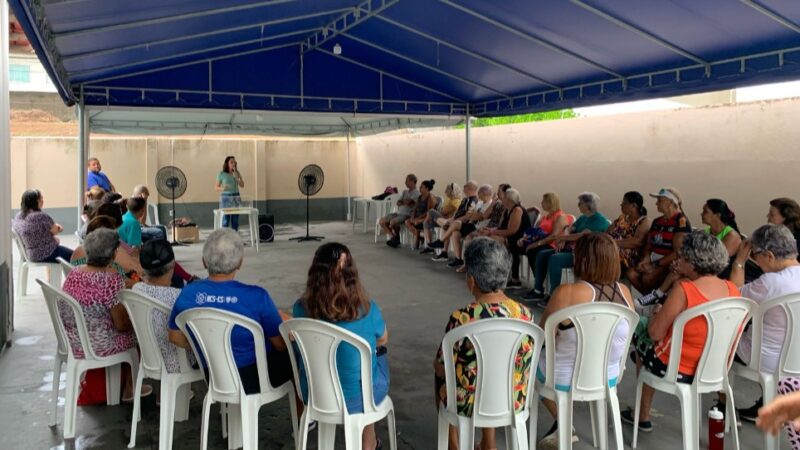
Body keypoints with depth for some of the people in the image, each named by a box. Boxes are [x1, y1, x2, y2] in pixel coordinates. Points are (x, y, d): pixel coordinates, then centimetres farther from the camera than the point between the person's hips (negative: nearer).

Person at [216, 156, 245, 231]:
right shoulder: (221, 174, -3)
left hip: (236, 198, 4)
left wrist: (237, 177, -11)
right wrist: (223, 188, -22)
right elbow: (217, 188, -2)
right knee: (225, 220, -6)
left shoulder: (237, 173, 8)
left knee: (235, 220, 3)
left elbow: (242, 185, 1)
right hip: (225, 198, -4)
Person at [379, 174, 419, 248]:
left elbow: (407, 202, -18)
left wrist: (401, 202, -1)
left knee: (393, 222, -34)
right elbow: (398, 203, 10)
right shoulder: (405, 191, 20)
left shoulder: (416, 193, -5)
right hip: (398, 213, 8)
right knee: (381, 221, -5)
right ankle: (392, 237, 1)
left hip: (407, 215, -8)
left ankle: (397, 239, -10)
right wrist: (404, 202, -10)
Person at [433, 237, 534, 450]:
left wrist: (438, 363, 10)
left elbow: (441, 368, -12)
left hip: (471, 403, -3)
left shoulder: (462, 319, -25)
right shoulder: (525, 314, -12)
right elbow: (524, 365, 3)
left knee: (441, 376, 27)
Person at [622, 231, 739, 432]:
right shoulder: (732, 289, -5)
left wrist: (658, 313, -1)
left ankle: (643, 417, 33)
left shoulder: (683, 290, -26)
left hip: (677, 369, -6)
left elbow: (655, 334, -19)